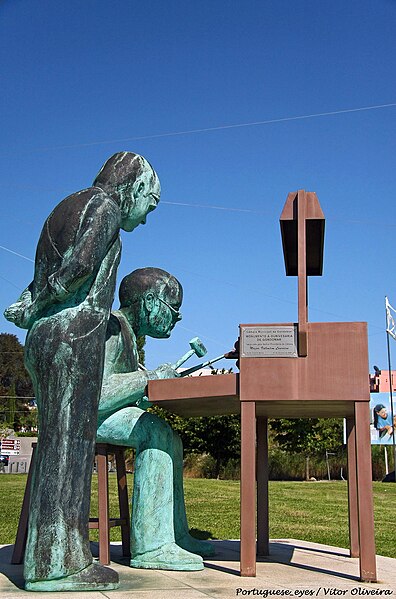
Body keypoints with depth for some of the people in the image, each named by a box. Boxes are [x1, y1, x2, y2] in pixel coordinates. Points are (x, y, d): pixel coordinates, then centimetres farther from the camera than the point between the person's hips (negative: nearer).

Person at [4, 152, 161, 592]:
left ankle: (47, 555, 12)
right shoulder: (105, 205, -2)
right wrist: (39, 304, -6)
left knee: (55, 441, 8)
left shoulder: (66, 208, 25)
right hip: (76, 333, -9)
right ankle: (56, 563, -4)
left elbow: (43, 280, 18)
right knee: (69, 441, -7)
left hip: (42, 338, 9)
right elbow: (80, 263, -16)